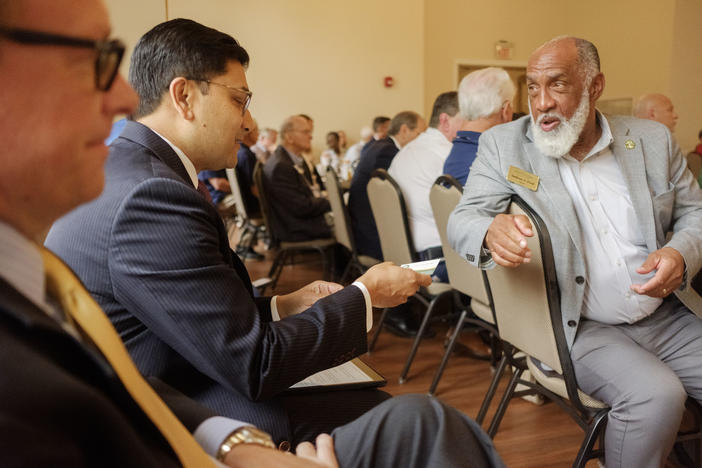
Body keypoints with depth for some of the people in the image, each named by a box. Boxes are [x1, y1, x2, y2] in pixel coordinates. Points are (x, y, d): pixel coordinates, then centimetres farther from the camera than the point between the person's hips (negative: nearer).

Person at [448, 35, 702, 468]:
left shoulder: (653, 140, 6)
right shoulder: (504, 145, -1)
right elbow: (462, 220, -8)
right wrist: (492, 231, -33)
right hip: (581, 327, -4)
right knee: (654, 396, -26)